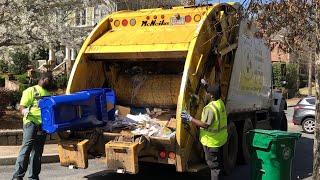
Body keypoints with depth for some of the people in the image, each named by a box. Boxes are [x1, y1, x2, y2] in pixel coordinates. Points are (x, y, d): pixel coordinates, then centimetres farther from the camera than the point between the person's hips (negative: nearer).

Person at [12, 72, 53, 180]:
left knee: (38, 151, 7)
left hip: (44, 125, 6)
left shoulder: (50, 94, 25)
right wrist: (24, 110, -25)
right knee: (27, 147, -16)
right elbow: (21, 106, -4)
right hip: (31, 122, -6)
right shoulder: (31, 90, 5)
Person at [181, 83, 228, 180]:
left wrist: (190, 119, -24)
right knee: (215, 161, 22)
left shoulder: (210, 108, -27)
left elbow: (205, 125, -27)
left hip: (211, 141, -9)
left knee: (213, 164, 3)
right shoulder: (220, 103, 2)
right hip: (220, 138, 9)